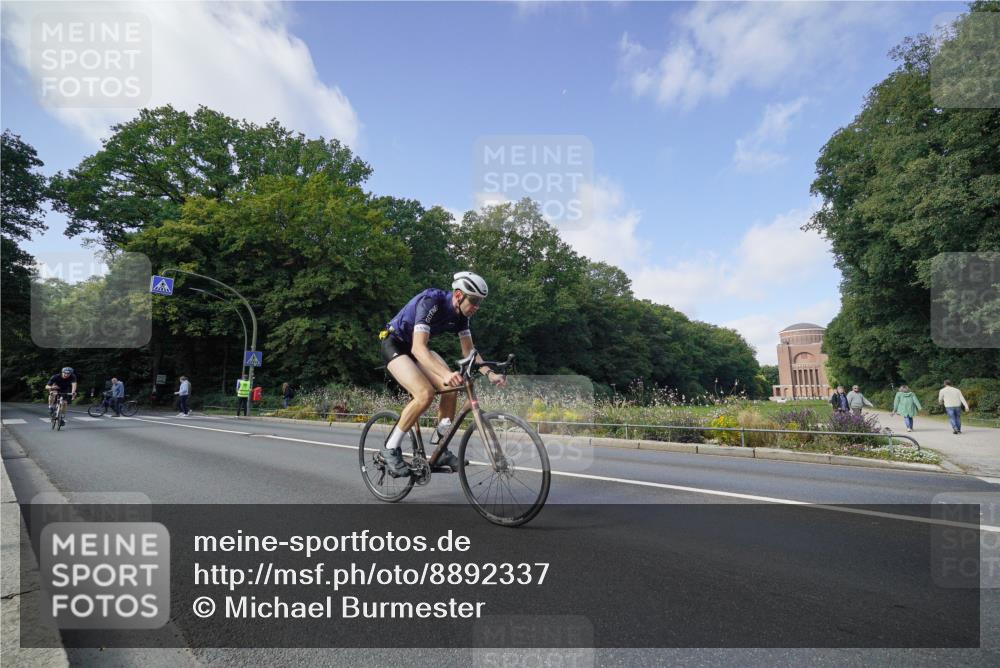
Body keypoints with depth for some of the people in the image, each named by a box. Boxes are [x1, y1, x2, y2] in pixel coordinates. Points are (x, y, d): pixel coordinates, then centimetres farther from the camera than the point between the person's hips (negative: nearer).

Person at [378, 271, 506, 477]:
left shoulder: (461, 314, -8)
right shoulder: (431, 302, -31)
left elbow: (469, 351, -1)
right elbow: (418, 348, -41)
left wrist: (489, 373, -17)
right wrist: (445, 374, -54)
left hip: (417, 347, 7)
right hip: (394, 344, -7)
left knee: (451, 390, -10)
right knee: (425, 394, -26)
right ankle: (390, 449, -11)